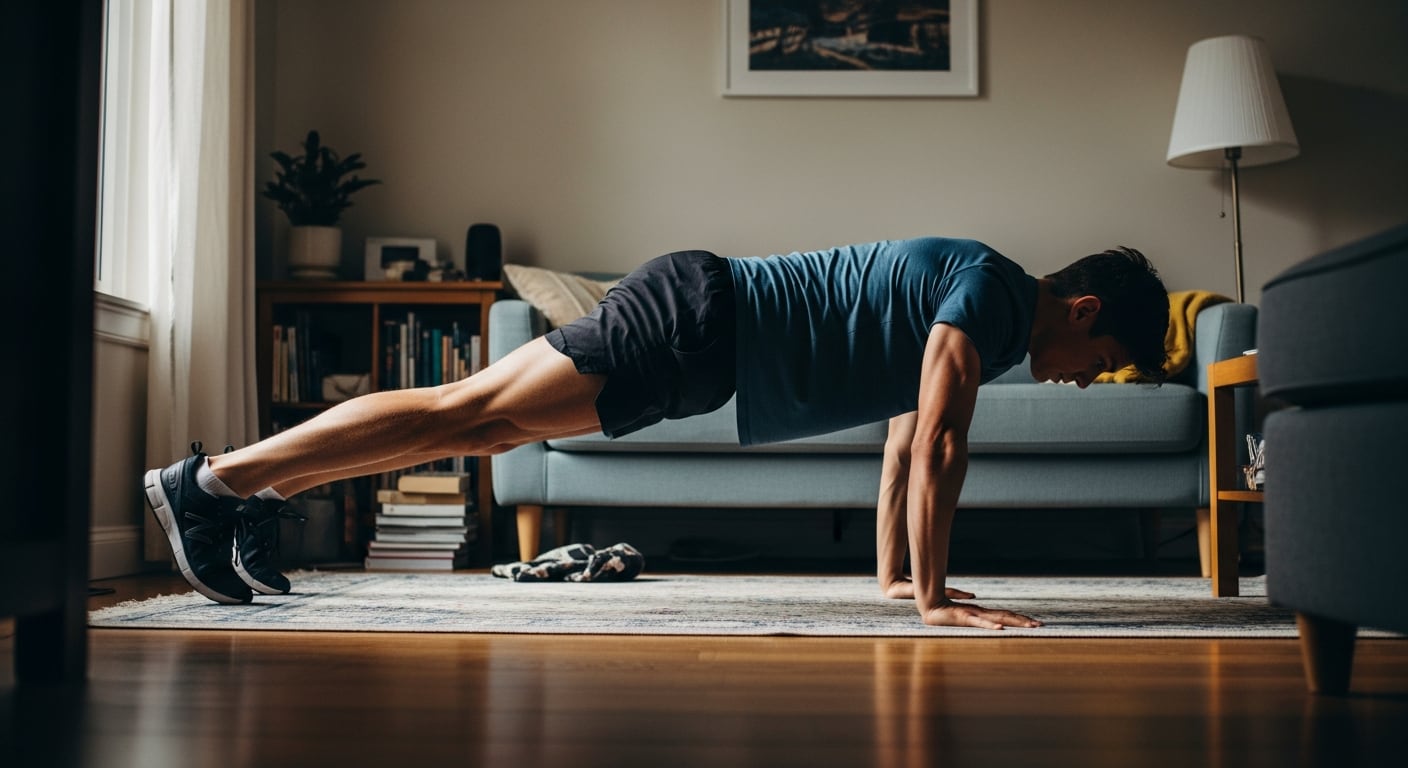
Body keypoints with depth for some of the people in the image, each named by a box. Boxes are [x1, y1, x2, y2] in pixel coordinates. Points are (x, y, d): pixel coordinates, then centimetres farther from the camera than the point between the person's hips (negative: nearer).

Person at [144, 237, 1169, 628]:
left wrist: (895, 571, 24)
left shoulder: (970, 298, 18)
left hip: (702, 328, 9)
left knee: (478, 421, 10)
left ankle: (260, 497, 17)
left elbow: (905, 435, 25)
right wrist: (934, 597, -16)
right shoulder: (991, 291, -11)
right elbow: (937, 444, -20)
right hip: (694, 322, -9)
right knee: (466, 414, -10)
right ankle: (212, 479, -5)